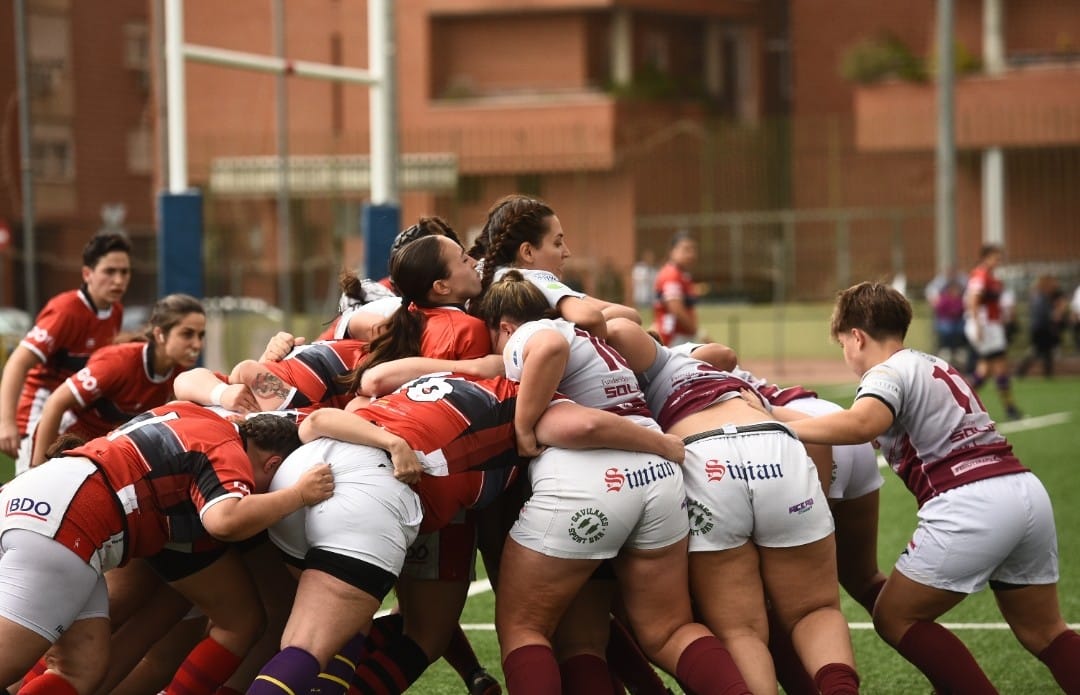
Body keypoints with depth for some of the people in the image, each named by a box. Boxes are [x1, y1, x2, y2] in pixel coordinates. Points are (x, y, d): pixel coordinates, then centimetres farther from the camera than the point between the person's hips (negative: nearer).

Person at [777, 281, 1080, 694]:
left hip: (972, 504, -9)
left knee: (896, 618, 4)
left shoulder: (887, 373, -1)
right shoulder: (933, 365, 27)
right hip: (1027, 489, 9)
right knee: (1043, 631, 18)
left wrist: (782, 427, -15)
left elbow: (861, 423, -22)